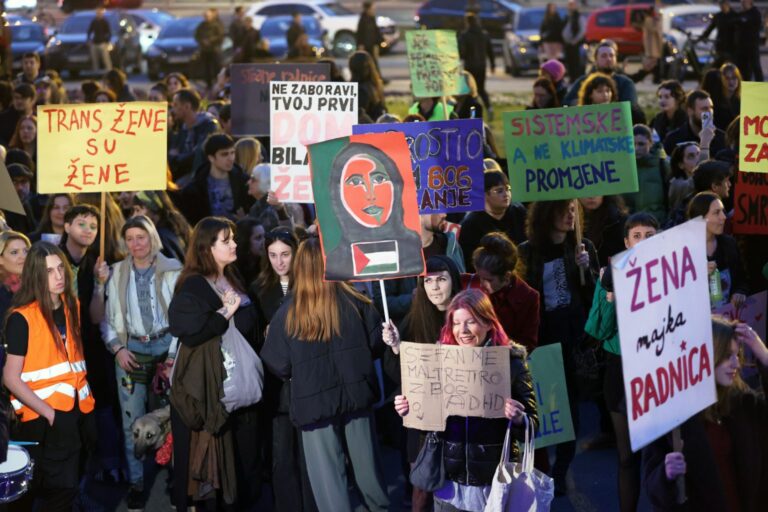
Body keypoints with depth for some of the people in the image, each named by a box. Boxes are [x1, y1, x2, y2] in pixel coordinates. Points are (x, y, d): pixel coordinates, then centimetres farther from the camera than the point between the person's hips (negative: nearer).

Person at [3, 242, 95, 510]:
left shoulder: (71, 307, 8)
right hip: (41, 421, -6)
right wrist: (48, 412, -19)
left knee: (66, 488, 13)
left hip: (75, 413, 6)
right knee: (60, 489, -4)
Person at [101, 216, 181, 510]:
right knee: (132, 420, 1)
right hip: (131, 350, 2)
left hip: (166, 347, -1)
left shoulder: (172, 270, -1)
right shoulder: (118, 273, 5)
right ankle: (136, 482, 8)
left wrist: (175, 354, -9)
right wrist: (117, 348, -5)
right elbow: (109, 316, 8)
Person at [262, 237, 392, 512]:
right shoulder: (354, 301, -6)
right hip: (355, 392, 3)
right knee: (365, 460, 20)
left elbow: (279, 366, -7)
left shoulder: (287, 313, -10)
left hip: (314, 399, -3)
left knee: (327, 472, 6)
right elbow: (377, 342, 0)